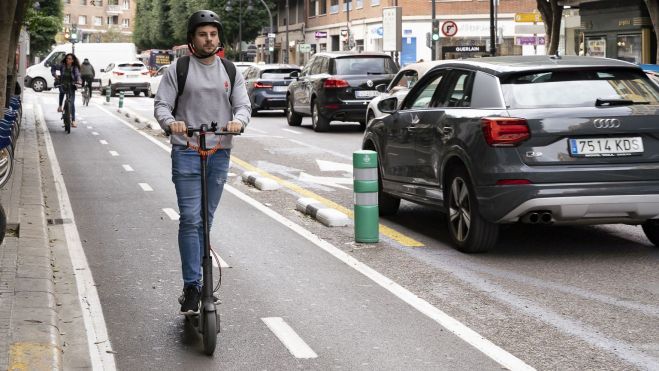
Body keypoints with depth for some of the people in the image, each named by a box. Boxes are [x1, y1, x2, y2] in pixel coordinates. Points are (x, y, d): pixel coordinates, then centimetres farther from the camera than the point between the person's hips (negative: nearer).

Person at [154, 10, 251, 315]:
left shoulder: (230, 72, 12)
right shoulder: (178, 70, 3)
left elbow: (243, 105, 5)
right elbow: (161, 105, -3)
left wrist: (238, 120, -19)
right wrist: (170, 122, -25)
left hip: (220, 153, 4)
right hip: (186, 152, -3)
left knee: (206, 220, 10)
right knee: (190, 219, -11)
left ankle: (195, 285, 19)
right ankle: (192, 287, -9)